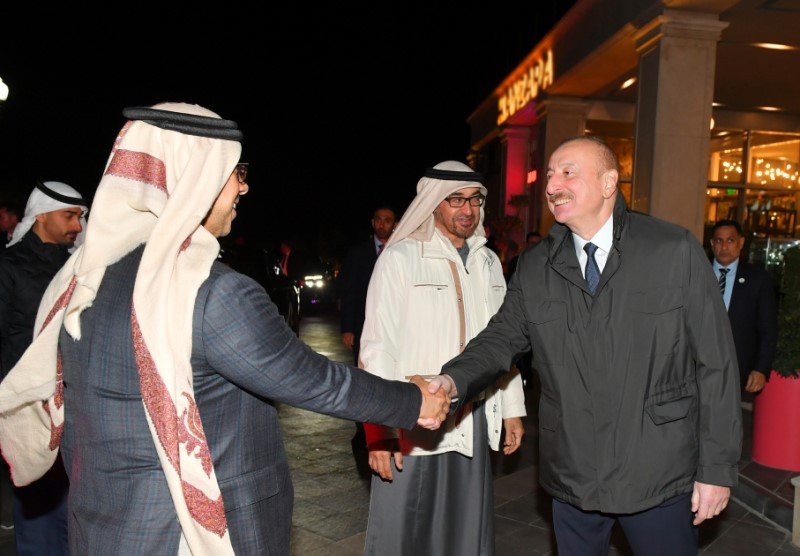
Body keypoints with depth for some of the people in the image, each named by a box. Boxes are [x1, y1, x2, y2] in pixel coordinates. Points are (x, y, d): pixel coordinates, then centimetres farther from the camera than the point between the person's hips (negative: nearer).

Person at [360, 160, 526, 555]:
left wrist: (512, 408, 13)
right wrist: (380, 428, -15)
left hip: (475, 421, 5)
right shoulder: (400, 258, -8)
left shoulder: (489, 261, 9)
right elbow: (378, 348, -11)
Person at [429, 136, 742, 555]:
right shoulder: (534, 267, 1)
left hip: (659, 476, -2)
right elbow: (502, 337, -2)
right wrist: (454, 381, -23)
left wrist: (718, 468, -6)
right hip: (571, 478, 3)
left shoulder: (676, 251, -8)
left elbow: (716, 364, -6)